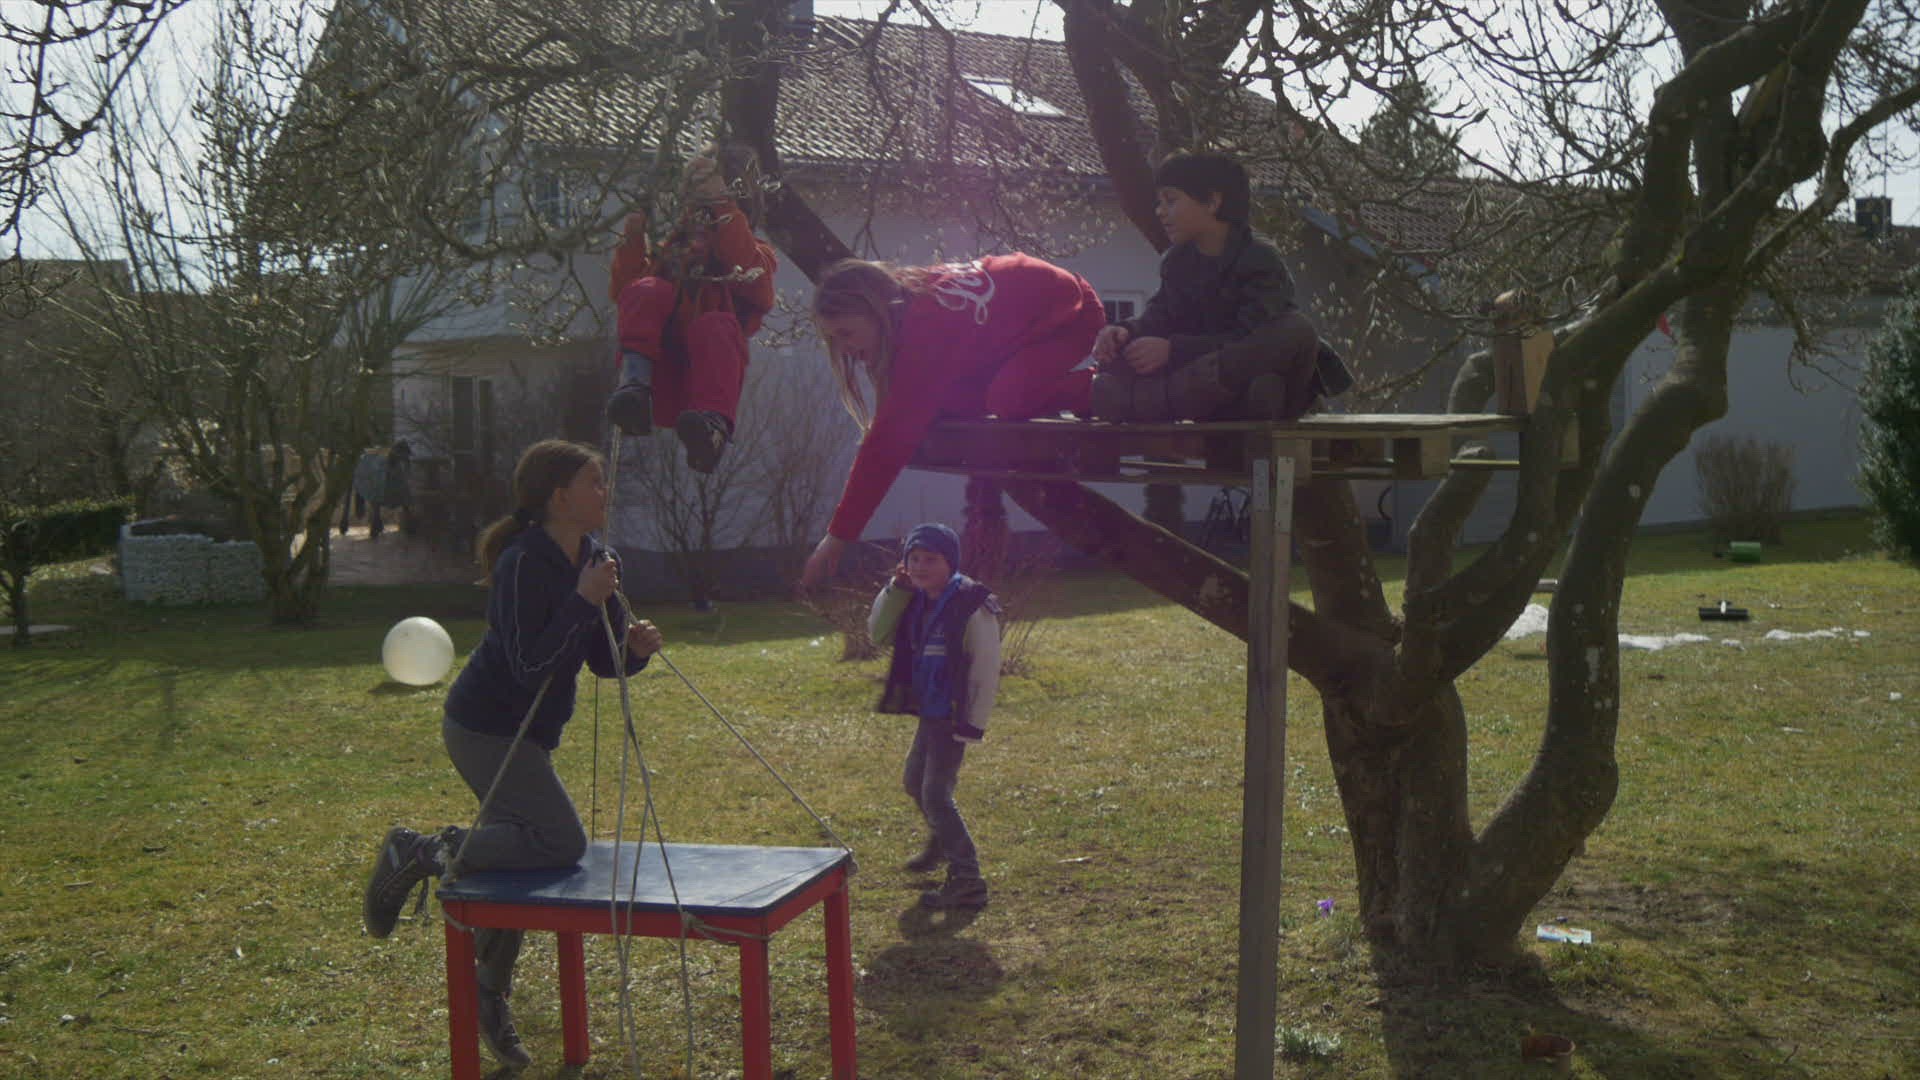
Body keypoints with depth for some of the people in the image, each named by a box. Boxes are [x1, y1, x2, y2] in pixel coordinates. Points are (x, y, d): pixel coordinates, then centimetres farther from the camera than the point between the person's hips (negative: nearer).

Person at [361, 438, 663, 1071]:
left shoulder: (593, 558, 5)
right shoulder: (524, 563, -21)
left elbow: (603, 662, 9)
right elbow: (528, 666, -28)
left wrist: (634, 648, -12)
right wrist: (584, 601, -28)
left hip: (526, 735, 9)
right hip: (485, 729, -9)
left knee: (519, 850, 15)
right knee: (562, 842, -19)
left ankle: (490, 1001, 30)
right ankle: (423, 854, -7)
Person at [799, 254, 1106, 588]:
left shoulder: (926, 328, -37)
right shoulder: (908, 296, -12)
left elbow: (889, 440, -38)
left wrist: (838, 537, -35)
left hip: (1068, 313, -9)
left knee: (1008, 399, -34)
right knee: (946, 399, -7)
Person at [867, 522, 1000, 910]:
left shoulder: (973, 606, -20)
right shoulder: (916, 602, 4)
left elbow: (986, 671, -19)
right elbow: (878, 632, 5)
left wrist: (972, 726, -19)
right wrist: (895, 589, -7)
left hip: (953, 716, -9)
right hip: (928, 713, 9)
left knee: (936, 795, -11)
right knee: (915, 781, 25)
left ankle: (967, 881, -5)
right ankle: (940, 842, 52)